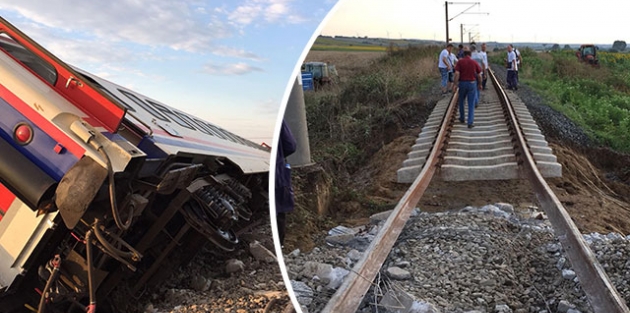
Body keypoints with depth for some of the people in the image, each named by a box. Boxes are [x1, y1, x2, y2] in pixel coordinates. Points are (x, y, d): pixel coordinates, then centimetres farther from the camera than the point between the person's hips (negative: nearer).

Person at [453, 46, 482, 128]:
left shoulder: (460, 61, -6)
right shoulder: (474, 63, -1)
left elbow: (457, 74, -15)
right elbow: (479, 75, 2)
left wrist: (455, 84, -9)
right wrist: (480, 84, 17)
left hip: (462, 83, 0)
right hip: (472, 84, 0)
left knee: (461, 101, 22)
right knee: (471, 104, 2)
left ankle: (462, 118, 34)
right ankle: (470, 122, -4)